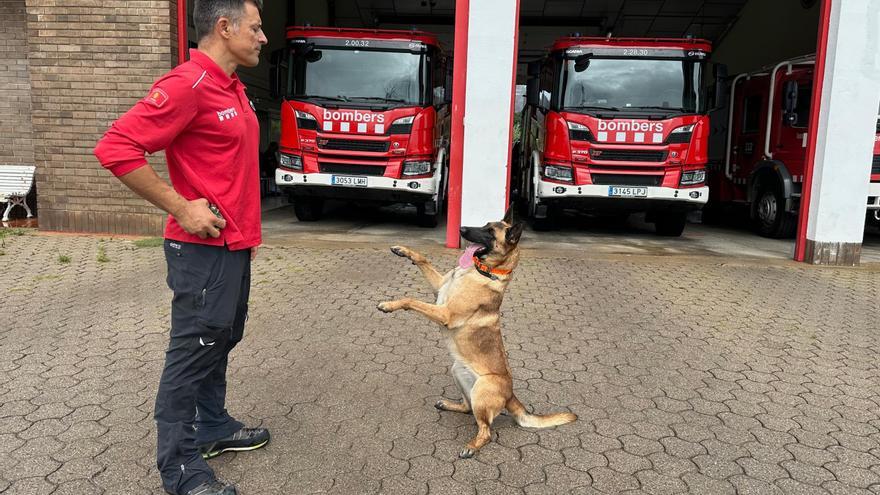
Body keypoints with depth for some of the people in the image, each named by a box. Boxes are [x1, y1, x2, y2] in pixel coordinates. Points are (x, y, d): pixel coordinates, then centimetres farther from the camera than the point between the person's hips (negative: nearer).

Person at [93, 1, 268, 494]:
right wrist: (181, 208, -20)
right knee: (193, 350, 0)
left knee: (221, 342, 19)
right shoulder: (188, 85, -17)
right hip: (203, 249, -9)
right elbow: (116, 148, -22)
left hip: (234, 246, 9)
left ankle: (214, 427, 35)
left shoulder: (232, 88, 13)